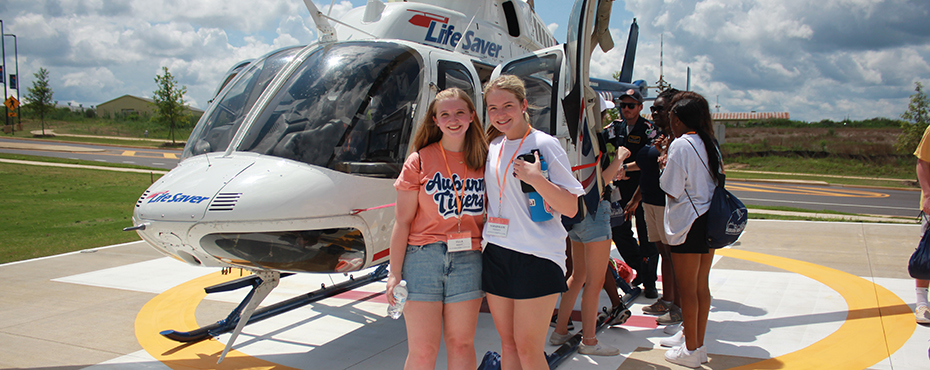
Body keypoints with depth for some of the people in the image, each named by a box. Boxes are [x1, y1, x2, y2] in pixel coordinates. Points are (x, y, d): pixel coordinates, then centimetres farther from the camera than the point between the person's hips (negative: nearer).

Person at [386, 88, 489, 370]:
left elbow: (489, 214, 11)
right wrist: (395, 273, -5)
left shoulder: (483, 161, 7)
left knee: (461, 345, 8)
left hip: (468, 260, 2)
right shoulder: (419, 161, 1)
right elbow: (402, 222, -1)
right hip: (423, 258, -2)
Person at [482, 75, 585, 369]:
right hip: (496, 253, 6)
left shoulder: (544, 144, -7)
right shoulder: (492, 146, 11)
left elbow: (571, 209, -10)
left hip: (537, 256, -6)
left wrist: (536, 179, -23)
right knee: (508, 345, 12)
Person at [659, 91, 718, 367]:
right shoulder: (709, 143, 10)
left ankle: (691, 351, 10)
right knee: (702, 285, 15)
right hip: (709, 220, 8)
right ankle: (698, 344, 25)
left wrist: (664, 166, 2)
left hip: (688, 224, -8)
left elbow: (671, 191, -15)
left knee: (687, 288, 1)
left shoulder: (680, 145, -15)